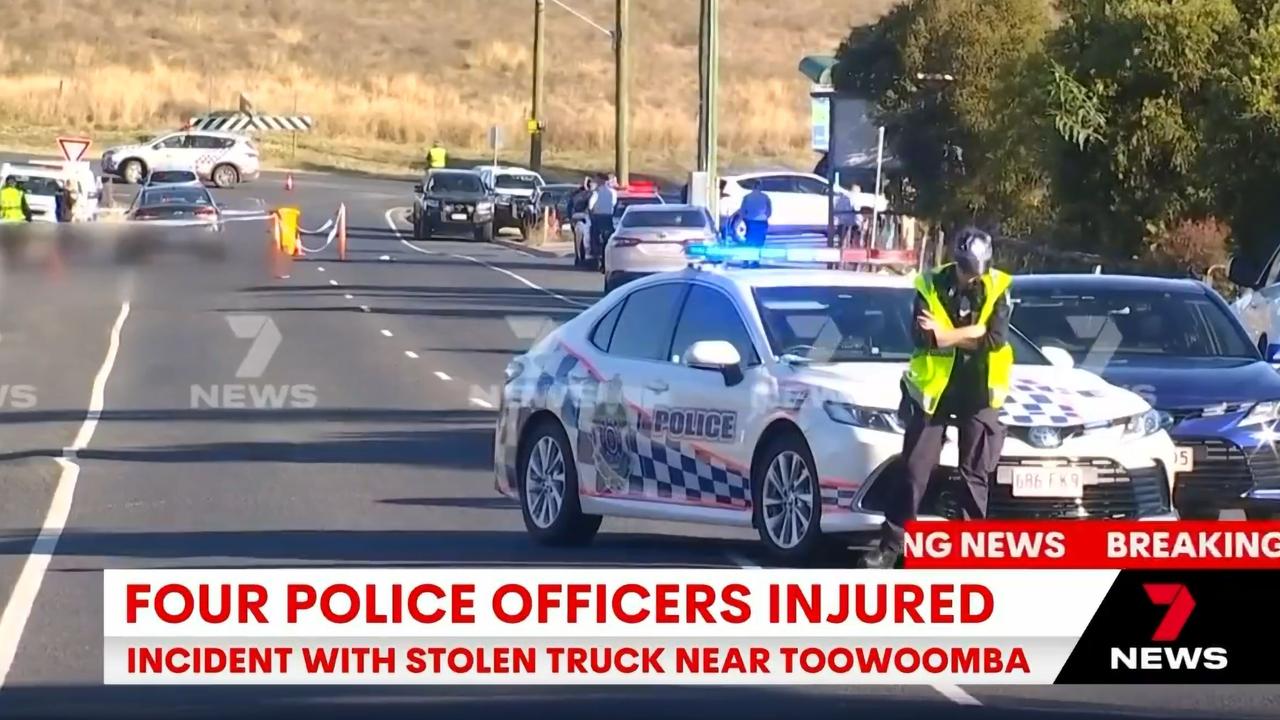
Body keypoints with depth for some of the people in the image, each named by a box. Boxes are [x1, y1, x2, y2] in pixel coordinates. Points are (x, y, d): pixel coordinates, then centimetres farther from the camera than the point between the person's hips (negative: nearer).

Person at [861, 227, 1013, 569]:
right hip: (934, 389, 0)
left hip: (978, 392, 1)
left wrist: (946, 335, -16)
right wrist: (974, 333, -18)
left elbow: (996, 338, -15)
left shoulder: (997, 288, -3)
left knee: (976, 474, 4)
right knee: (914, 470, 0)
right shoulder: (931, 287, -5)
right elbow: (923, 338, -17)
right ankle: (890, 547, 4)